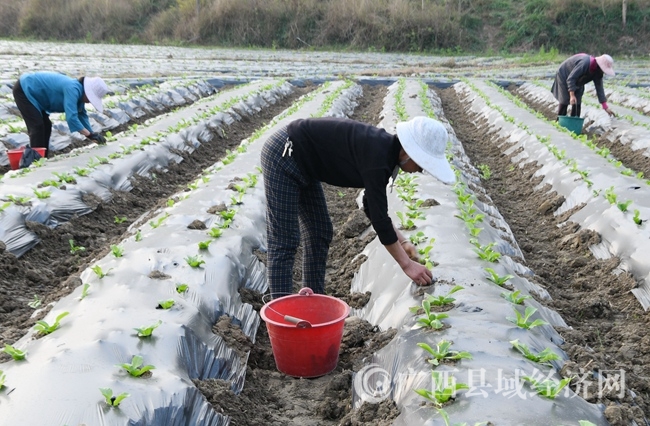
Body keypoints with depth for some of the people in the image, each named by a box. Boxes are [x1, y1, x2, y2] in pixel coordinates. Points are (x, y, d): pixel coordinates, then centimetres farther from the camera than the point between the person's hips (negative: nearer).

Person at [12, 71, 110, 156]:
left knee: (46, 126, 10)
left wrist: (94, 136, -4)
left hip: (31, 92, 10)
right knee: (37, 126, -13)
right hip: (24, 89, -10)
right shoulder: (72, 89, -33)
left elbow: (82, 115, 3)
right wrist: (90, 134, -39)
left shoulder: (78, 90, -2)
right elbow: (71, 117, -41)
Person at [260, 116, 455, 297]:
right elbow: (379, 218, -25)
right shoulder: (376, 155, -27)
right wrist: (406, 264, -17)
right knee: (284, 242, -8)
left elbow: (373, 207, 11)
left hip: (302, 164, 10)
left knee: (320, 233, 11)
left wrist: (402, 241, 4)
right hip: (283, 155, -10)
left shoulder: (385, 150, 0)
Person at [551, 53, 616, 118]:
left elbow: (599, 88, -8)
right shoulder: (584, 63, -37)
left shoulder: (598, 73, -13)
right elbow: (571, 78, -36)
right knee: (564, 101, -13)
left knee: (577, 102, -5)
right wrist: (572, 95, -41)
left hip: (577, 83, 7)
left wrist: (606, 107, -11)